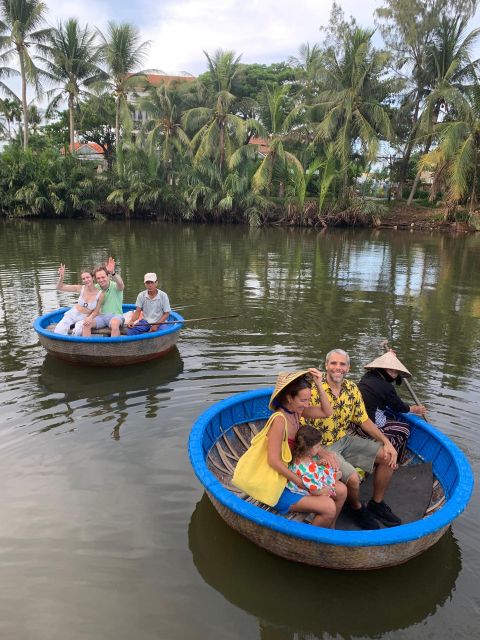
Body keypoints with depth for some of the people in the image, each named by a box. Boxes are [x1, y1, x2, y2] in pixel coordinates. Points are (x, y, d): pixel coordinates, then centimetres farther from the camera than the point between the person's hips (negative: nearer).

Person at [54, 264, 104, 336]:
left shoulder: (100, 294, -15)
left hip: (84, 318, -2)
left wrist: (90, 317, -24)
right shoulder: (80, 288, -9)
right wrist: (61, 276, -23)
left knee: (77, 331, -34)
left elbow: (96, 311, -4)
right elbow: (59, 287, -6)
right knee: (58, 331, -24)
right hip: (72, 314, 2)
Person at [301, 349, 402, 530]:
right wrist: (322, 453, -30)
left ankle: (377, 503, 18)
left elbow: (364, 420, 5)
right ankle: (356, 508, 10)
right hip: (324, 446, -6)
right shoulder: (314, 391, -21)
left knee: (388, 457, -3)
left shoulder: (352, 388, -1)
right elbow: (303, 428, -21)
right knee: (353, 477, -26)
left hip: (346, 440, 7)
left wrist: (386, 442, -5)